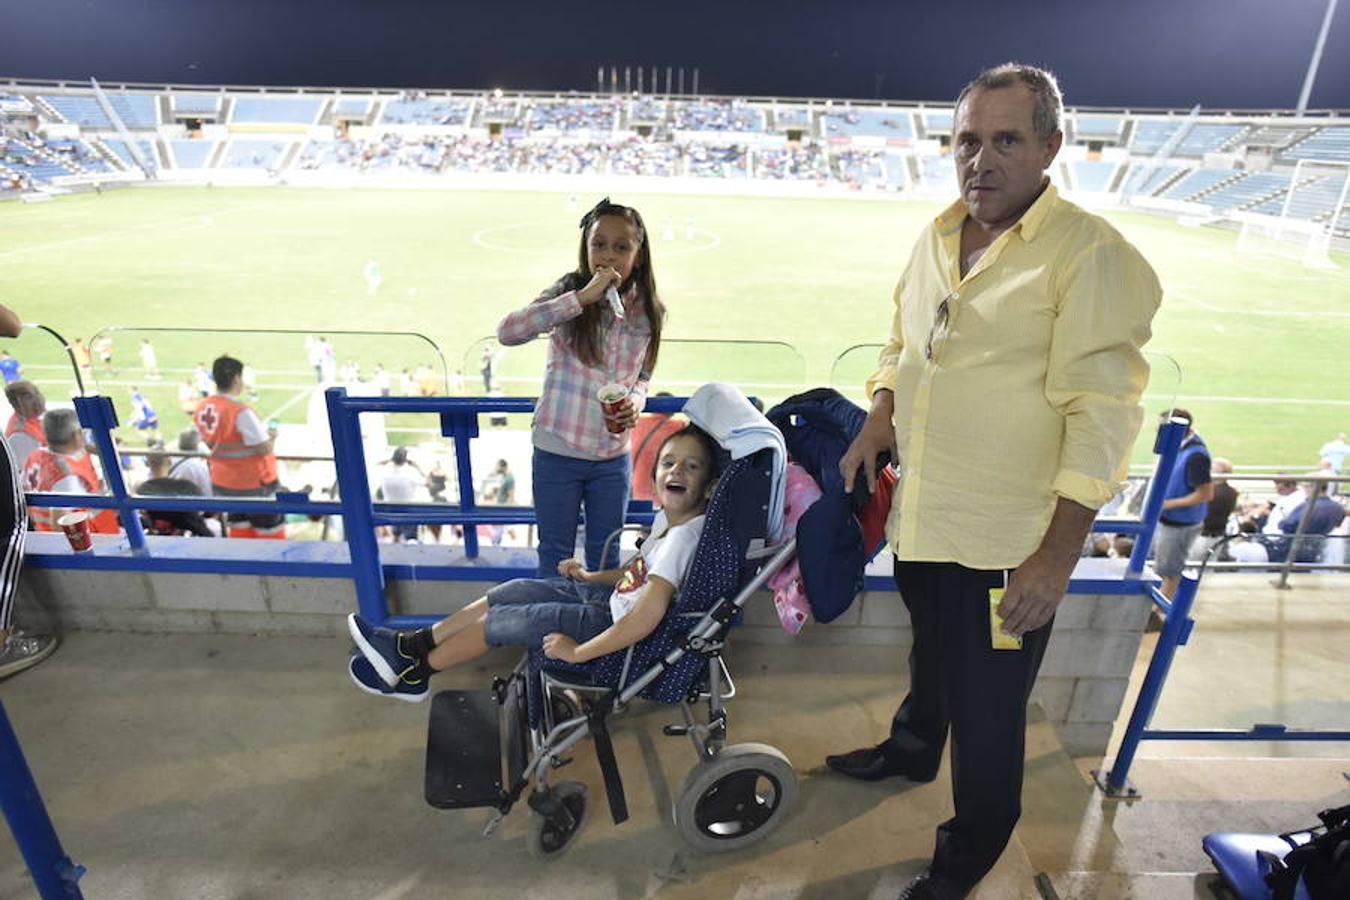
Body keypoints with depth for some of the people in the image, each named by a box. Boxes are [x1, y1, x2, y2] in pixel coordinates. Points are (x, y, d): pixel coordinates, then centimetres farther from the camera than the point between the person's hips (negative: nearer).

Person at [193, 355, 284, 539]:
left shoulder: (202, 408, 0)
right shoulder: (241, 412, -24)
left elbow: (209, 443, 12)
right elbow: (265, 448, -23)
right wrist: (271, 436, -3)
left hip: (221, 483, 7)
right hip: (254, 484, -7)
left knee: (239, 534, 16)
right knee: (271, 535, 7)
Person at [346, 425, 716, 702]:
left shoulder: (685, 535, -29)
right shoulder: (668, 517, 1)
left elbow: (648, 615, -35)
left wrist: (577, 652, -27)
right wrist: (590, 576, 10)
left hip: (615, 625, -8)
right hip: (613, 598, 9)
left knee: (497, 621, -2)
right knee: (514, 591, 8)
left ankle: (413, 673, 22)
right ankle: (412, 644, 21)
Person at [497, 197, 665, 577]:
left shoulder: (648, 312, -2)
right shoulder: (569, 292, -11)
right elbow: (507, 332, -28)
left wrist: (635, 402, -11)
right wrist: (582, 297, -32)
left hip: (613, 457, 2)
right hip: (557, 452, -2)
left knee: (605, 560, 19)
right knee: (555, 557, 16)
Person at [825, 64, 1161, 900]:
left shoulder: (1091, 255, -16)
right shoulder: (938, 237, 6)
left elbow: (1102, 414, -19)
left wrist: (1058, 555, -21)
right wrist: (880, 417, 3)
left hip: (1008, 544, -6)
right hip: (920, 513, 7)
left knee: (987, 713, 9)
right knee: (931, 655, 30)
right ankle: (913, 748, 58)